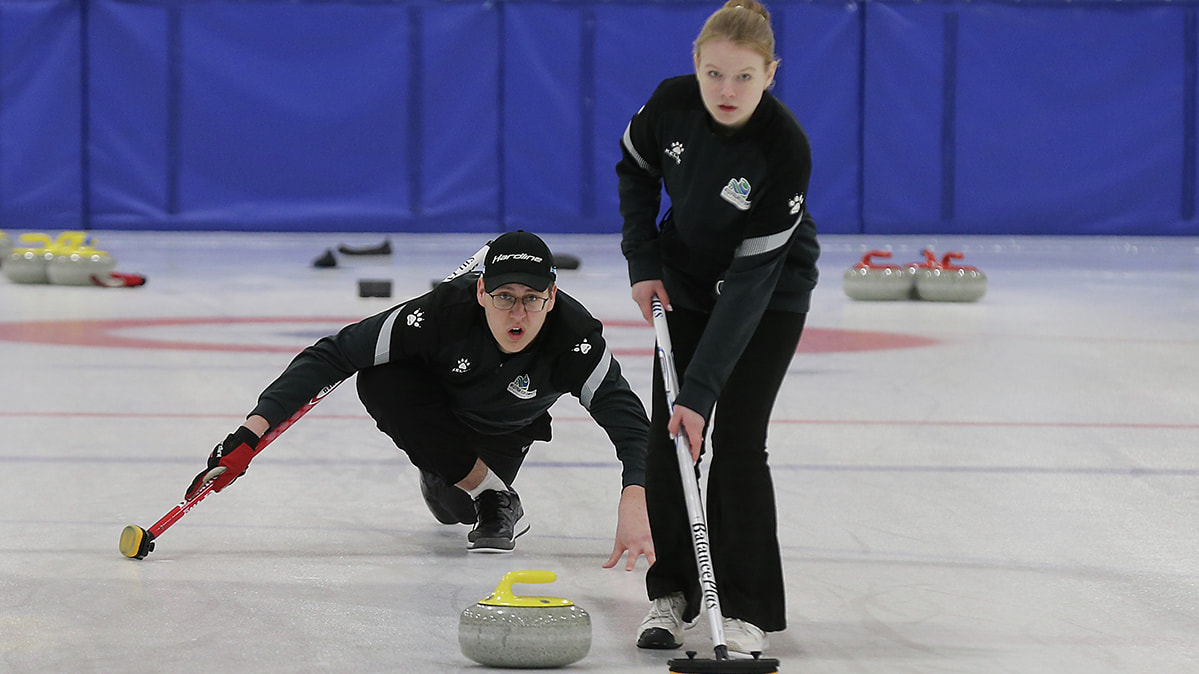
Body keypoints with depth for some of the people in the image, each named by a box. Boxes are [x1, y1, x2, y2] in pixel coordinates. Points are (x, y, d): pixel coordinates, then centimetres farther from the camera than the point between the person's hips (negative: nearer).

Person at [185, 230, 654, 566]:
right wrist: (256, 427, -47)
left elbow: (627, 418, -43)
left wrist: (634, 503, -62)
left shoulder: (572, 336, -38)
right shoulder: (446, 311, -40)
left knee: (458, 505, -23)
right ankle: (499, 504, -16)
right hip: (439, 407, 0)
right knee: (379, 382, -33)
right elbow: (334, 354, -38)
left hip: (504, 431, 0)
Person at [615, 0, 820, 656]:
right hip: (687, 276, 4)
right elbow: (635, 169, 2)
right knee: (669, 435, -2)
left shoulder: (786, 146, -35)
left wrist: (701, 389, -37)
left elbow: (751, 277, -35)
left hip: (770, 291, -4)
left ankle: (745, 609, -2)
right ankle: (669, 594, 11)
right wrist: (643, 263, -6)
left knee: (736, 441, -12)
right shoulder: (672, 101, -23)